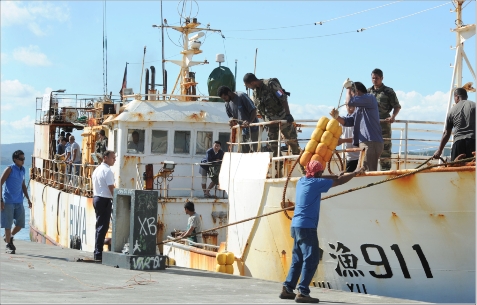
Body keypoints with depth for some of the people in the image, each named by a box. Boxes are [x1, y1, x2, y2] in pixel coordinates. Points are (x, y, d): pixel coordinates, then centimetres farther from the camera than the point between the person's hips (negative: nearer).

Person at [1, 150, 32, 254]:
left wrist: (28, 199, 14)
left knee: (21, 224, 5)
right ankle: (8, 245, 9)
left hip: (19, 202, 6)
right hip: (8, 201, -6)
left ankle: (9, 237, 28)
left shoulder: (22, 170, 11)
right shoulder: (10, 169, -9)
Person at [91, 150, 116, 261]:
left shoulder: (97, 169, 15)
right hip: (105, 200, -9)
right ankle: (99, 254, -6)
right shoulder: (107, 171, -13)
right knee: (103, 226, -6)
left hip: (96, 198, 9)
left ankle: (97, 252, 18)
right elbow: (111, 188, -17)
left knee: (99, 225, 14)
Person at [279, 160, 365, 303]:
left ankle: (287, 289, 16)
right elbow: (340, 181, -3)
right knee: (311, 259, -7)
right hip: (307, 227, -9)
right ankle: (302, 292, -11)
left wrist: (335, 176, 30)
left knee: (297, 259, 15)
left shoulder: (301, 181, 13)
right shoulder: (316, 183, -9)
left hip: (296, 226, 9)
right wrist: (356, 173, 9)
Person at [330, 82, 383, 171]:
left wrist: (349, 88, 3)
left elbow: (350, 101, -15)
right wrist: (337, 117, -2)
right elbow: (347, 121, 17)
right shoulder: (359, 108, 25)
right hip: (365, 143, 10)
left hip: (371, 143, -10)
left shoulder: (370, 98, -2)